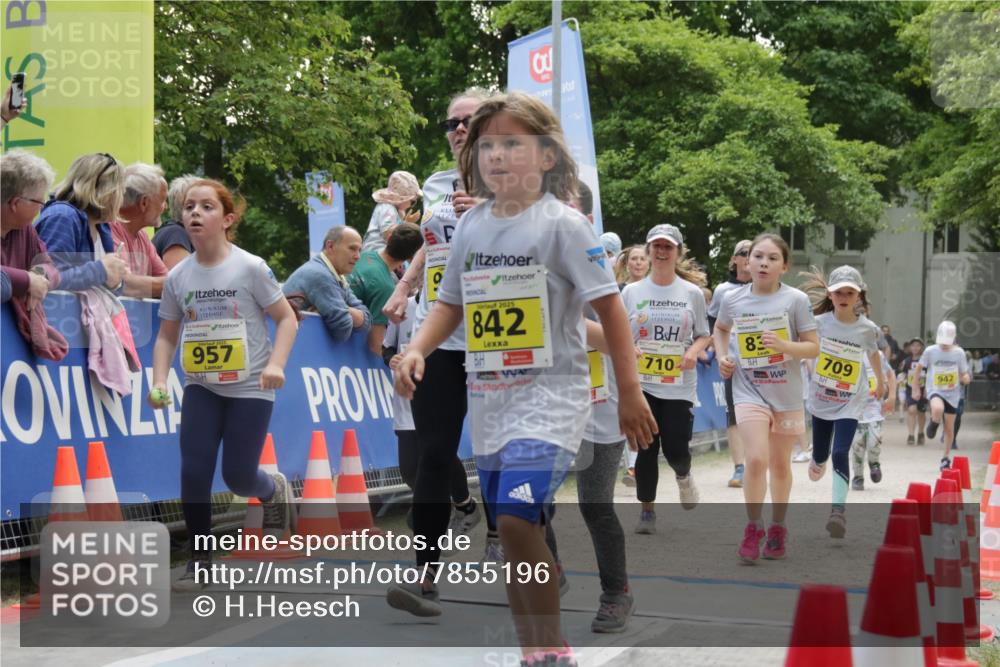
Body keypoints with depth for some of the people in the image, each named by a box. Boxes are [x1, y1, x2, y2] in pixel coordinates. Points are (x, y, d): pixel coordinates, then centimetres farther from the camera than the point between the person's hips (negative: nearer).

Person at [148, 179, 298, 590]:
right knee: (193, 471, -7)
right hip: (200, 387, 3)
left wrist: (276, 364, -21)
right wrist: (160, 381, -8)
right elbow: (166, 336, 7)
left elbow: (286, 318, -7)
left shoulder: (251, 268, -12)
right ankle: (199, 560, 9)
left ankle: (275, 490, 34)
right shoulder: (178, 277, -1)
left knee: (238, 476, -3)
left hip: (250, 388, -3)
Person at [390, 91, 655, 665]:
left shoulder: (563, 224, -9)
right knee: (513, 531, 10)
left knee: (518, 517, -21)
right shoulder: (472, 226, 8)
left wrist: (630, 392, -10)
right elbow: (452, 303, 17)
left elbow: (609, 305, -8)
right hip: (489, 396, 6)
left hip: (550, 392, -6)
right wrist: (417, 350, -1)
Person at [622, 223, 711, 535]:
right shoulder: (631, 292, 3)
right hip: (641, 382, 0)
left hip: (679, 385, 0)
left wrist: (694, 351, -12)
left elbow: (704, 334, 9)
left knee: (676, 449, -4)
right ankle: (647, 510, 16)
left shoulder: (692, 292, 2)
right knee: (647, 449, 0)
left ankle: (683, 475, 33)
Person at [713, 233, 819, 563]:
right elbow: (720, 328, 20)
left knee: (780, 464, 13)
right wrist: (722, 356, 3)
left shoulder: (795, 300, -9)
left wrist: (784, 345, -24)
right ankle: (753, 527, 2)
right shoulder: (732, 300, -2)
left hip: (786, 393, 0)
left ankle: (778, 527, 31)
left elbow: (813, 348, -7)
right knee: (756, 459, -16)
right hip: (749, 390, 0)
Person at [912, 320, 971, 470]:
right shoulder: (930, 351, -8)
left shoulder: (959, 352, -4)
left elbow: (964, 375, 5)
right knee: (938, 409, -37)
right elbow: (919, 368, 6)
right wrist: (916, 388, 6)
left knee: (949, 428, 8)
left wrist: (965, 378, -20)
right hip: (935, 391, -2)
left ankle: (946, 458, 26)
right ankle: (934, 423, -1)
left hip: (952, 394, 2)